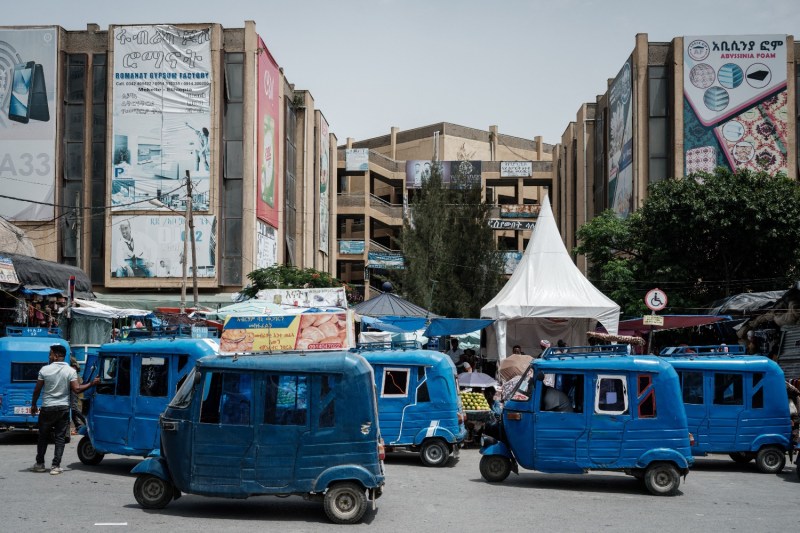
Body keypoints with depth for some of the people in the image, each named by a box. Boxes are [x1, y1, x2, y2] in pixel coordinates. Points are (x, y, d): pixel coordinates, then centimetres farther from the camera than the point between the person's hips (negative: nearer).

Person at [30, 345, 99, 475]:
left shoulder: (45, 369, -6)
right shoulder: (70, 371, -6)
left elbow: (37, 389, -2)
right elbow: (76, 389, -12)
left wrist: (33, 405, 11)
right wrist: (92, 383, -2)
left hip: (47, 408, -1)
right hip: (63, 408, 1)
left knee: (43, 436, 13)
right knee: (60, 437, 5)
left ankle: (40, 464, 20)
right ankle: (55, 466, 0)